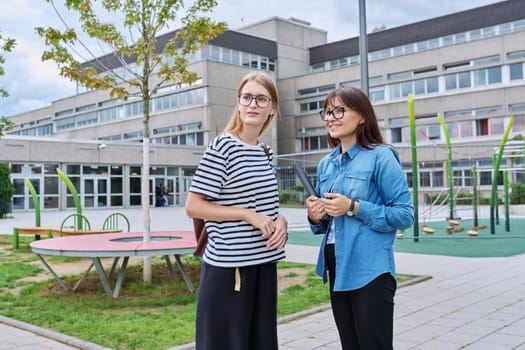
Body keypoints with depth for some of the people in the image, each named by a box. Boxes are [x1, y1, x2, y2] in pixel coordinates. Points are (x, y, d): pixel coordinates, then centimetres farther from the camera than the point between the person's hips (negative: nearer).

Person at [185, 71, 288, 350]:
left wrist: (280, 219, 0)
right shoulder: (222, 147, -11)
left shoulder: (265, 152, 10)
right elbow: (192, 206, -13)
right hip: (228, 264, -7)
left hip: (263, 262, 7)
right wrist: (248, 215, -17)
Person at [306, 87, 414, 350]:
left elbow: (405, 214, -13)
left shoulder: (380, 156, -10)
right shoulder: (326, 164, 10)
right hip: (337, 269, 7)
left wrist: (354, 208, -21)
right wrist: (315, 216, -5)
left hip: (370, 272, -7)